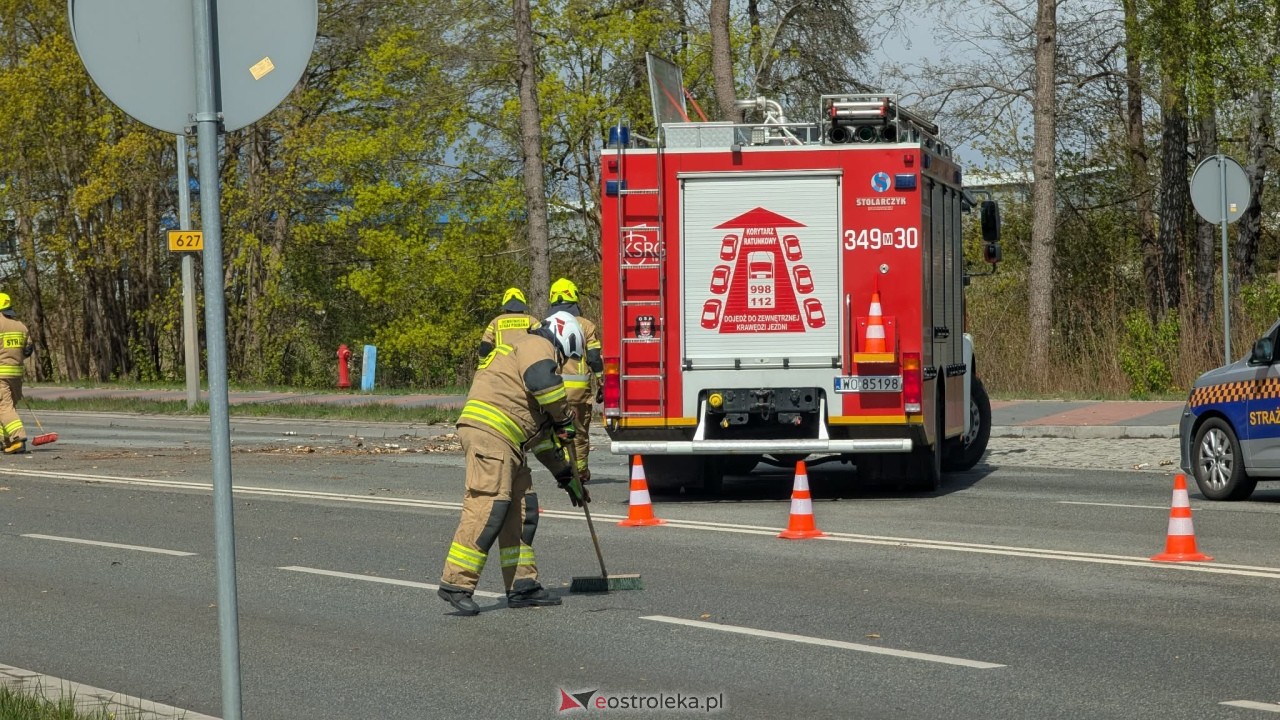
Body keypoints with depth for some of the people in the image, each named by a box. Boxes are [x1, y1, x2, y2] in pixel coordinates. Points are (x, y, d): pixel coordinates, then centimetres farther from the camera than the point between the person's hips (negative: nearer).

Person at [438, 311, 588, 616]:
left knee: (523, 510, 10)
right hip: (488, 431, -10)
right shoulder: (537, 345, 4)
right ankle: (456, 584, -18)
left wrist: (566, 476, 33)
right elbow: (544, 383, -20)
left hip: (506, 442, 10)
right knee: (489, 505, -16)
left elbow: (543, 434, 35)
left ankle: (522, 587, 13)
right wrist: (565, 420, -4)